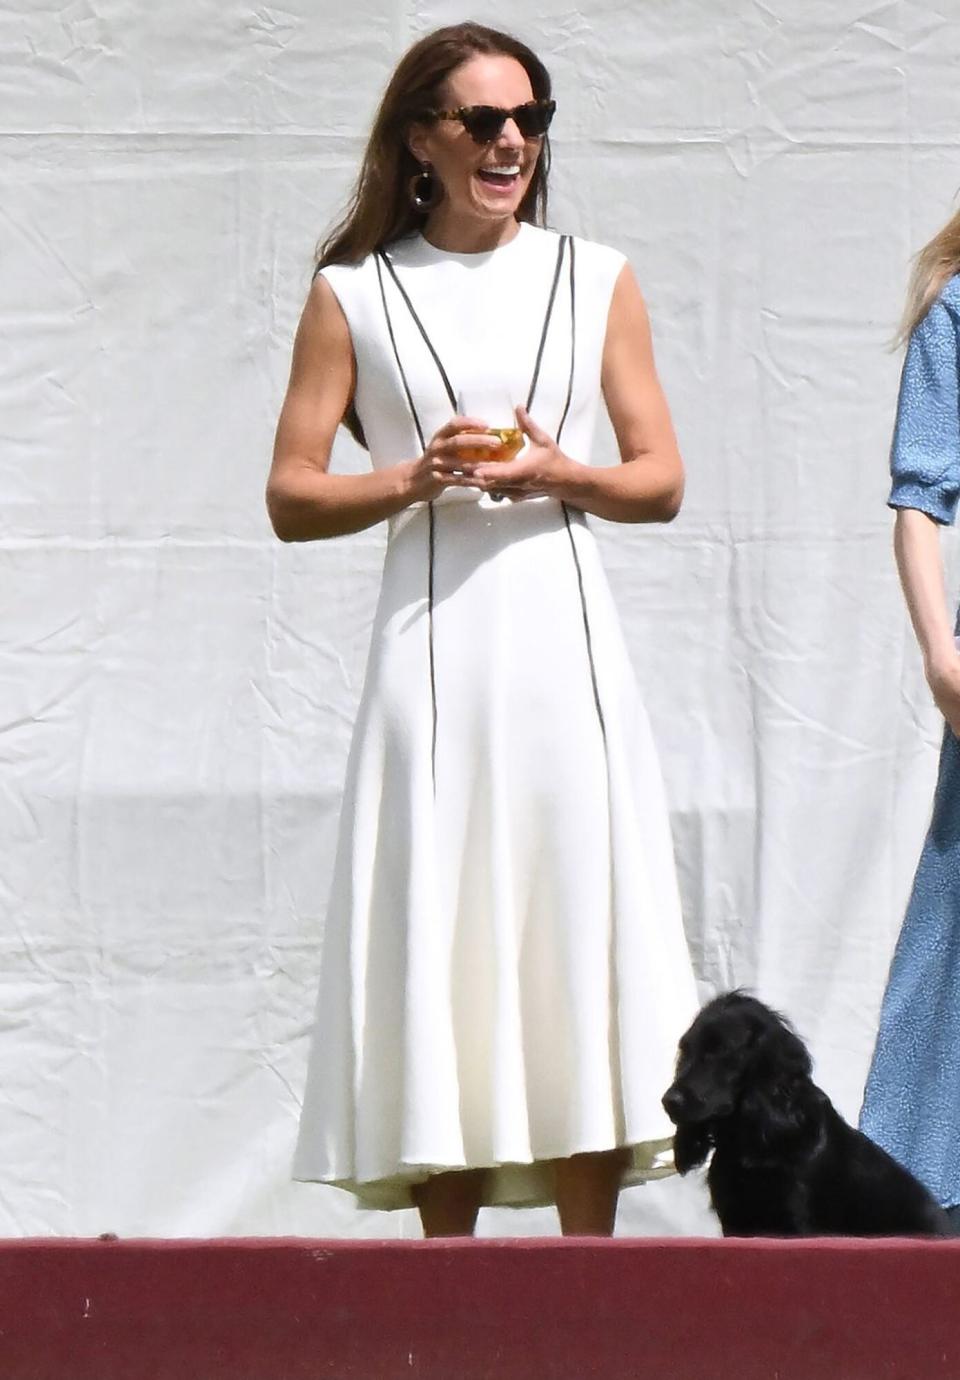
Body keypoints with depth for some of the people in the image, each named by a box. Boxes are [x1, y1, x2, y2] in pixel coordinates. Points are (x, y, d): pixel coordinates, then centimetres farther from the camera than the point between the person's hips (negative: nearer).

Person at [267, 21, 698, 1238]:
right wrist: (416, 477, -11)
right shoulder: (352, 294, 7)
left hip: (565, 648, 1)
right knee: (439, 951, -4)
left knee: (577, 943, -4)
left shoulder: (597, 280, 11)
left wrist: (559, 475, -8)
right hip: (431, 649, -1)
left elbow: (662, 482, 11)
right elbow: (291, 497, 5)